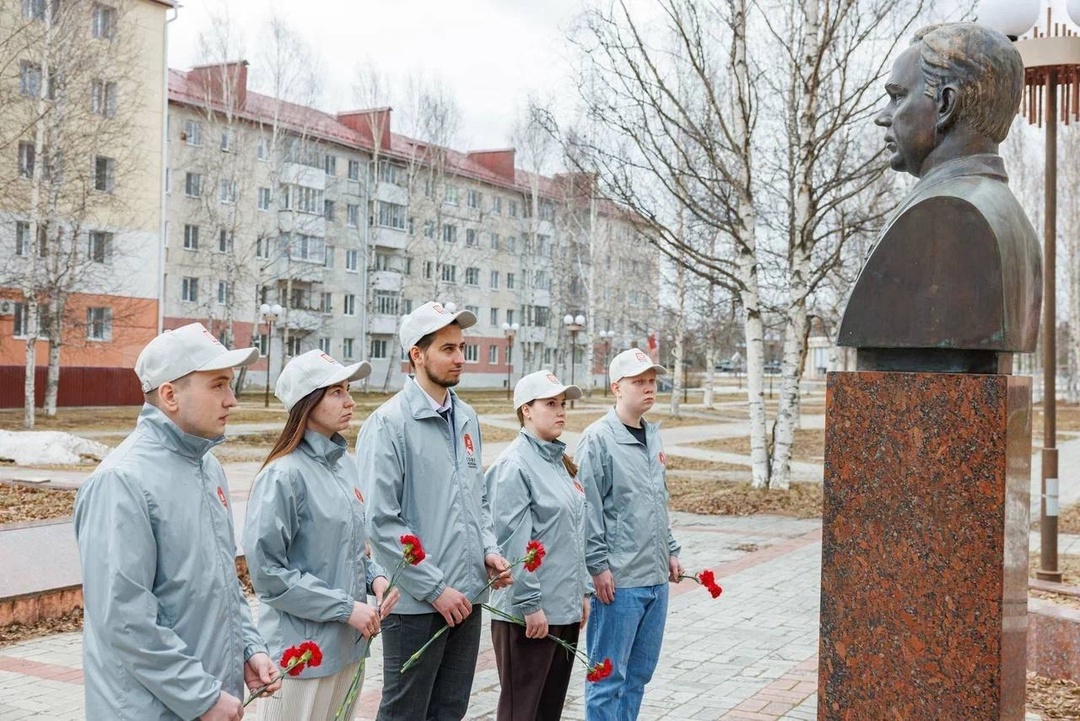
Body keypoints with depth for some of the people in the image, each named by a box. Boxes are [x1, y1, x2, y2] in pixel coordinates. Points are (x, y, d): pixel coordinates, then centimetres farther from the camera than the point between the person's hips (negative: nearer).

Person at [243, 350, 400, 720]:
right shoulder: (285, 474, -18)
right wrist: (345, 607, -18)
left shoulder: (342, 463, 6)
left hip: (346, 644, 8)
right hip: (302, 648, -7)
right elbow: (267, 571, -19)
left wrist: (374, 577, -2)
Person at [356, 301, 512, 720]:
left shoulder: (467, 418, 9)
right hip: (416, 605, -7)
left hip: (467, 598, 7)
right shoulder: (389, 423, -13)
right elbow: (381, 521, -18)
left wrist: (488, 550, 3)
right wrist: (435, 588, -17)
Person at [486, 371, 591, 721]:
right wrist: (529, 604, -18)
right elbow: (513, 543, -18)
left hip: (566, 608, 8)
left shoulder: (560, 461, 13)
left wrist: (583, 590, 15)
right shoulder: (514, 464, -14)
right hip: (530, 612, -8)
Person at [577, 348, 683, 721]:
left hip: (656, 577, 8)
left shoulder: (653, 435, 13)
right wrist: (598, 566, -17)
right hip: (617, 579, -8)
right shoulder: (598, 438, -11)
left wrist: (670, 551, 17)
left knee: (640, 672, 16)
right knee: (608, 676, 0)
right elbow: (588, 508, -14)